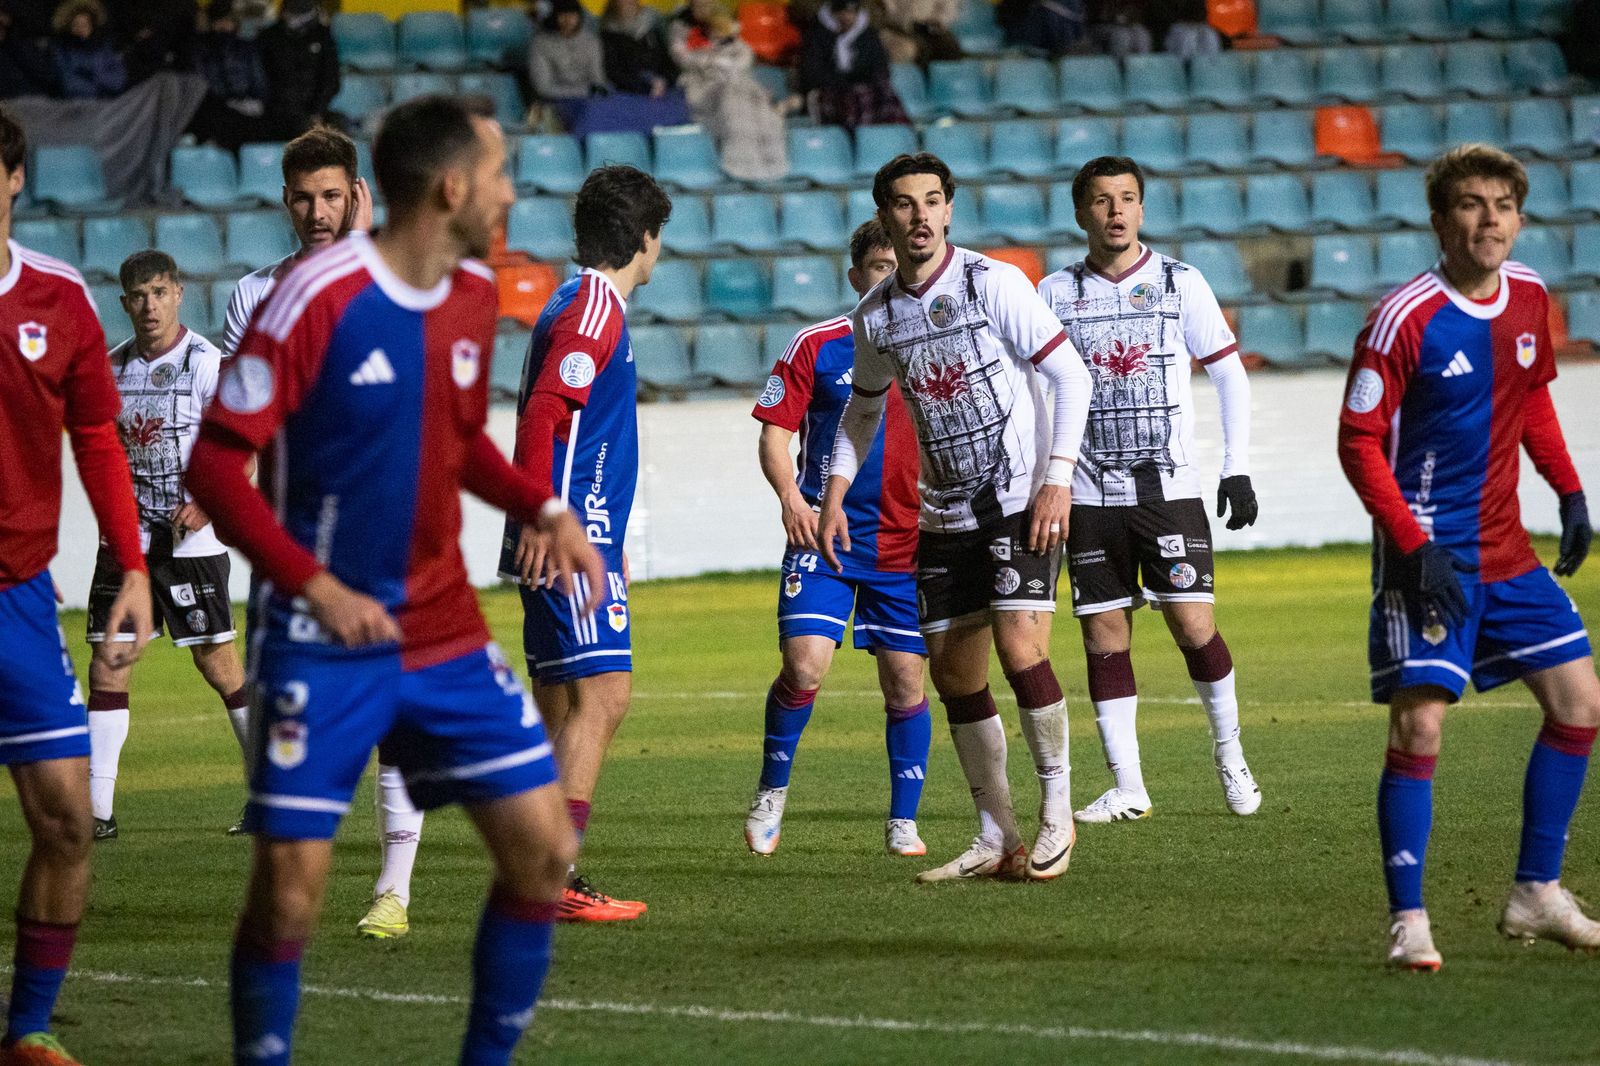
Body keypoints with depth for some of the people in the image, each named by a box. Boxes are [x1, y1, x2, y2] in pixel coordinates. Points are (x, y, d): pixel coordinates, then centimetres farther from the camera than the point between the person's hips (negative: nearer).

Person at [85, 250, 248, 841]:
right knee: (107, 661, -1)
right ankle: (98, 809, 1)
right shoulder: (113, 367, 8)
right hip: (125, 534, 5)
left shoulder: (205, 364, -9)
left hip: (190, 539, -5)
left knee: (217, 661, -3)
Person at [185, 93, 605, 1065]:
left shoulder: (476, 294, 5)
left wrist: (545, 511, 3)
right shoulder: (317, 299, -16)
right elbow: (217, 464, -14)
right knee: (289, 895, -7)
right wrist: (317, 585, -22)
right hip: (326, 643, -6)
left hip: (446, 633, 6)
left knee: (544, 849, 1)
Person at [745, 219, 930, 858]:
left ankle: (903, 822, 15)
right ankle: (772, 789, 9)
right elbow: (775, 431, 2)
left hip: (909, 542, 2)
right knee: (805, 666, -14)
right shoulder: (816, 347, 0)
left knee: (905, 681, 2)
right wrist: (791, 497, -15)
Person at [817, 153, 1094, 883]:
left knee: (1019, 647, -18)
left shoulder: (993, 283, -10)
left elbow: (1070, 374, -9)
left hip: (1020, 500, -5)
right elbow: (862, 411, 22)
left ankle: (1057, 809, -3)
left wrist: (1058, 479, -17)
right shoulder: (875, 317, 5)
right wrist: (835, 494, 11)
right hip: (943, 514, 5)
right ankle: (997, 839, 12)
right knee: (952, 670, 3)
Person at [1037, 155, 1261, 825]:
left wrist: (1237, 469, -1)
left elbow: (1229, 374, 6)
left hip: (1170, 487, -2)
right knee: (1104, 636, 0)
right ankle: (1127, 788, 5)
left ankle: (1228, 751, 14)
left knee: (1193, 624, -9)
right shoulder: (1056, 293, 5)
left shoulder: (1180, 284, 1)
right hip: (1090, 493, 2)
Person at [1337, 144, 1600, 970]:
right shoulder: (1404, 318, -16)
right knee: (1418, 725, -14)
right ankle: (1408, 922, -5)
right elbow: (1358, 442, -14)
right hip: (1429, 557, -7)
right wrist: (1416, 546, -21)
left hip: (1506, 552, 7)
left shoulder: (1529, 298, 4)